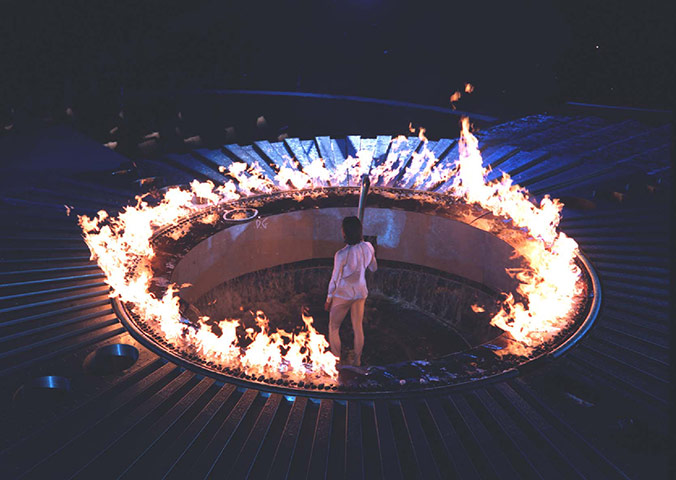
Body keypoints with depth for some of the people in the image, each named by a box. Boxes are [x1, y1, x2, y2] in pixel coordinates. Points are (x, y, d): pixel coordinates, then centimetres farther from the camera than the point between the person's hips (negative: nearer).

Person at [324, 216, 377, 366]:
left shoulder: (342, 255, -27)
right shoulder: (368, 248, -11)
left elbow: (335, 279, -17)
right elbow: (374, 268, 7)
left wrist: (329, 299, -2)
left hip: (343, 295, -5)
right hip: (360, 293, 5)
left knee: (333, 328, 14)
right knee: (358, 327, 19)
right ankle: (357, 360, 31)